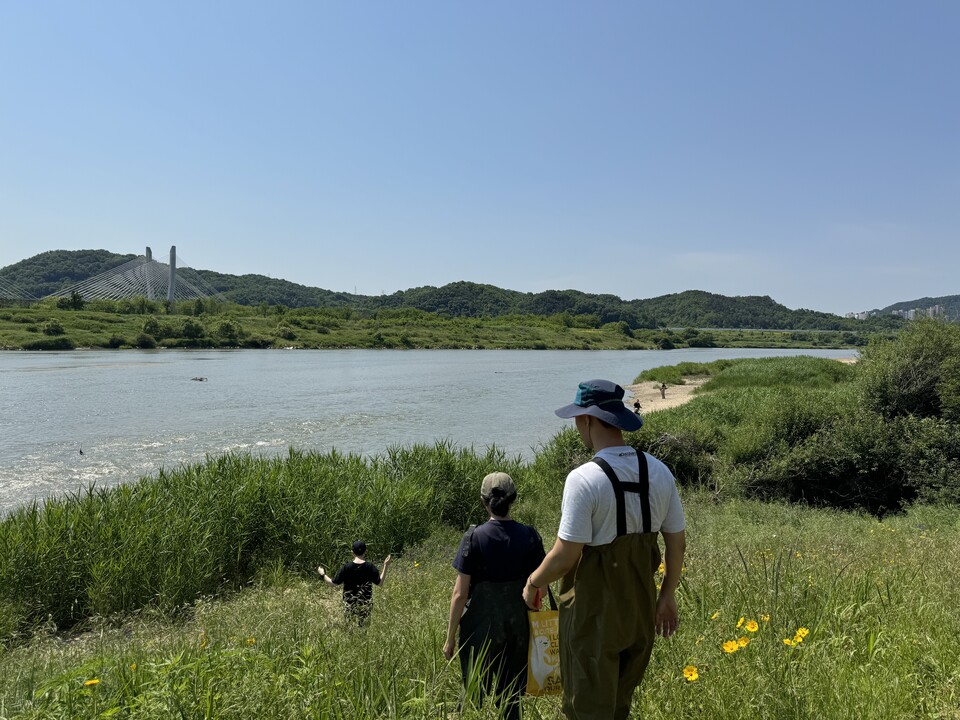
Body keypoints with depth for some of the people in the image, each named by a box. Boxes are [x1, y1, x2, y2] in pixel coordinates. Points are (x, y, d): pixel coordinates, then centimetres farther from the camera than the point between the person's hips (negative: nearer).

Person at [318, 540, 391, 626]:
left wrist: (323, 574, 10)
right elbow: (380, 582, -7)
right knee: (363, 626, 11)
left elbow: (333, 583, -6)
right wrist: (385, 566, -3)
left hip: (349, 603, 0)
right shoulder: (370, 567, -11)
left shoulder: (346, 567, -11)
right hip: (365, 603, 0)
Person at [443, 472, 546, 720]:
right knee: (511, 696, 17)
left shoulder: (474, 537, -13)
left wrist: (450, 638, -3)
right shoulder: (530, 536, -6)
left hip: (481, 627, -2)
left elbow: (460, 594, -11)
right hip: (518, 626, 3)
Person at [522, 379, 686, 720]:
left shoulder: (584, 479, -23)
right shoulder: (659, 472, -3)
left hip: (595, 614, -6)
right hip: (642, 609, 6)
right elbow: (677, 543, 4)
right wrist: (668, 594, 17)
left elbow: (565, 555, -20)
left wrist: (533, 582, -2)